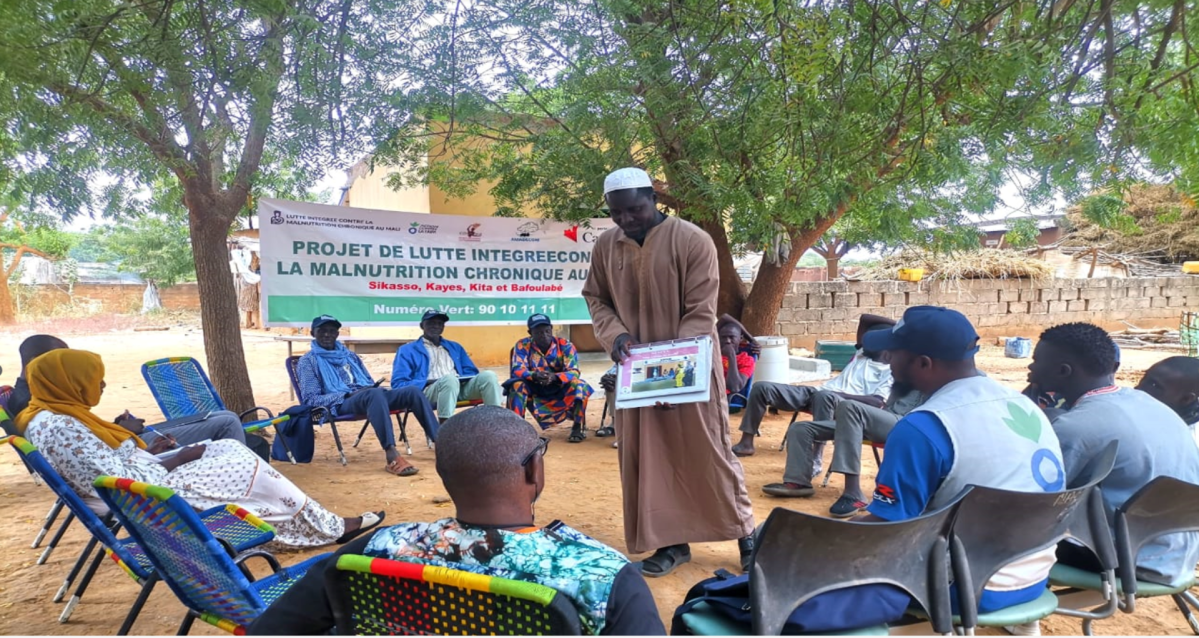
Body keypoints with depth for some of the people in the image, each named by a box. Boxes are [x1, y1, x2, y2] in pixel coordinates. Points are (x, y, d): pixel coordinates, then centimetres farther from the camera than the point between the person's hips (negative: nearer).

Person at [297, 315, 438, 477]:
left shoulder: (350, 355, 27)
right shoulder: (308, 361, 9)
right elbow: (310, 400, -2)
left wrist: (374, 386, 1)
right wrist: (348, 394, -14)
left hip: (370, 397, 6)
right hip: (341, 404, -6)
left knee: (413, 391, -19)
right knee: (374, 394, -40)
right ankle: (392, 457, -53)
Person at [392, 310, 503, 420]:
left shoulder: (454, 347, 30)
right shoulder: (407, 350, 15)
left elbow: (471, 373, 25)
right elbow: (398, 384, 4)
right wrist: (427, 382, -12)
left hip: (461, 387, 5)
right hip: (429, 390, -5)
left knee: (487, 375, -23)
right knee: (450, 379, -38)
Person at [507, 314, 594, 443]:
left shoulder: (565, 345, -15)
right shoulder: (522, 345, -13)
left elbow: (574, 372, -22)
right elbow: (517, 370, -21)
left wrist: (554, 377, -44)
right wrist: (534, 375, -43)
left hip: (560, 391, 0)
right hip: (535, 391, 0)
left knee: (579, 384, -28)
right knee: (517, 385, -28)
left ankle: (578, 427, -19)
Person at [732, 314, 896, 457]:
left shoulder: (890, 371, 7)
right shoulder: (861, 354, 27)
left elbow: (878, 402, -10)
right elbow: (864, 319, 30)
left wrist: (841, 394, -19)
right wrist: (892, 325, 25)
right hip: (816, 392, 7)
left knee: (824, 396, -47)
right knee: (761, 387, -11)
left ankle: (814, 460, -44)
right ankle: (746, 443, -5)